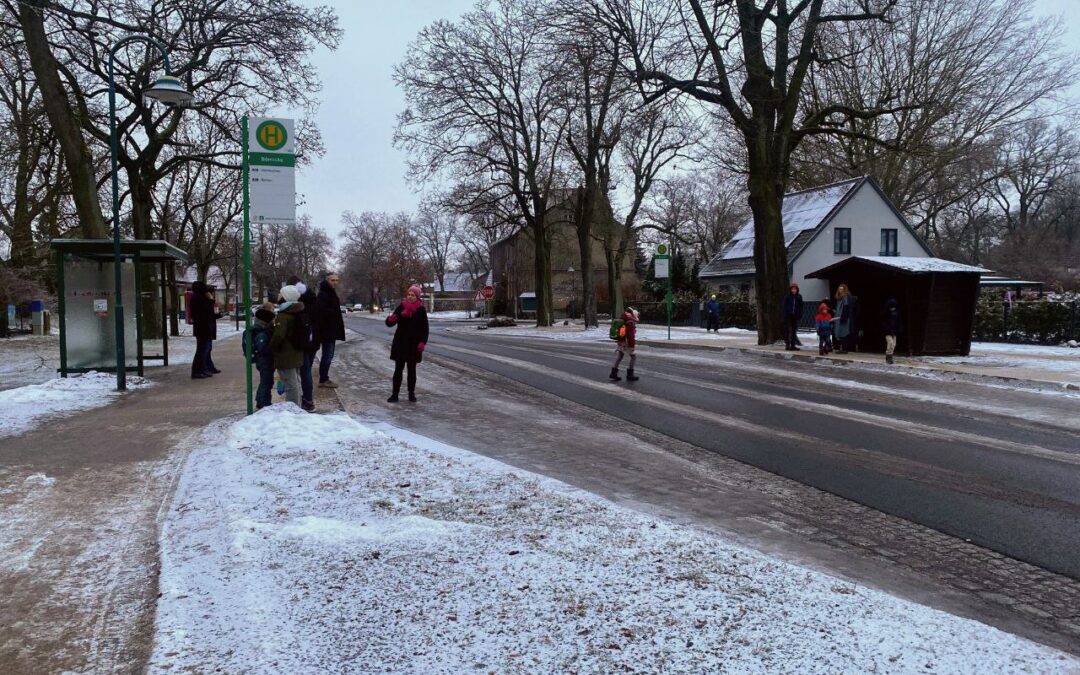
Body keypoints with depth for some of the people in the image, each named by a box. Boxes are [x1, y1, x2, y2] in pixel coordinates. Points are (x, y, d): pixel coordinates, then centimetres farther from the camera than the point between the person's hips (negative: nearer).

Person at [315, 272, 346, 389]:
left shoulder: (331, 293, 17)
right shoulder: (323, 294, -16)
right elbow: (321, 310, -29)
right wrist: (335, 312, -18)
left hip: (331, 330, 10)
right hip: (327, 330, -10)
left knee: (328, 355, 14)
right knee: (327, 355, -6)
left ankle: (324, 378, 20)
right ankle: (323, 380, 0)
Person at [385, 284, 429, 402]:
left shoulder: (421, 310, -2)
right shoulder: (401, 307, 0)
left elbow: (425, 328, -2)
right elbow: (390, 323, -3)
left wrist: (422, 342, -13)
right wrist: (391, 319, -27)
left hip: (414, 345, 0)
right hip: (400, 344, 0)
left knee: (412, 370, 9)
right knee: (398, 370, 1)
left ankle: (411, 393, 18)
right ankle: (395, 394, 4)